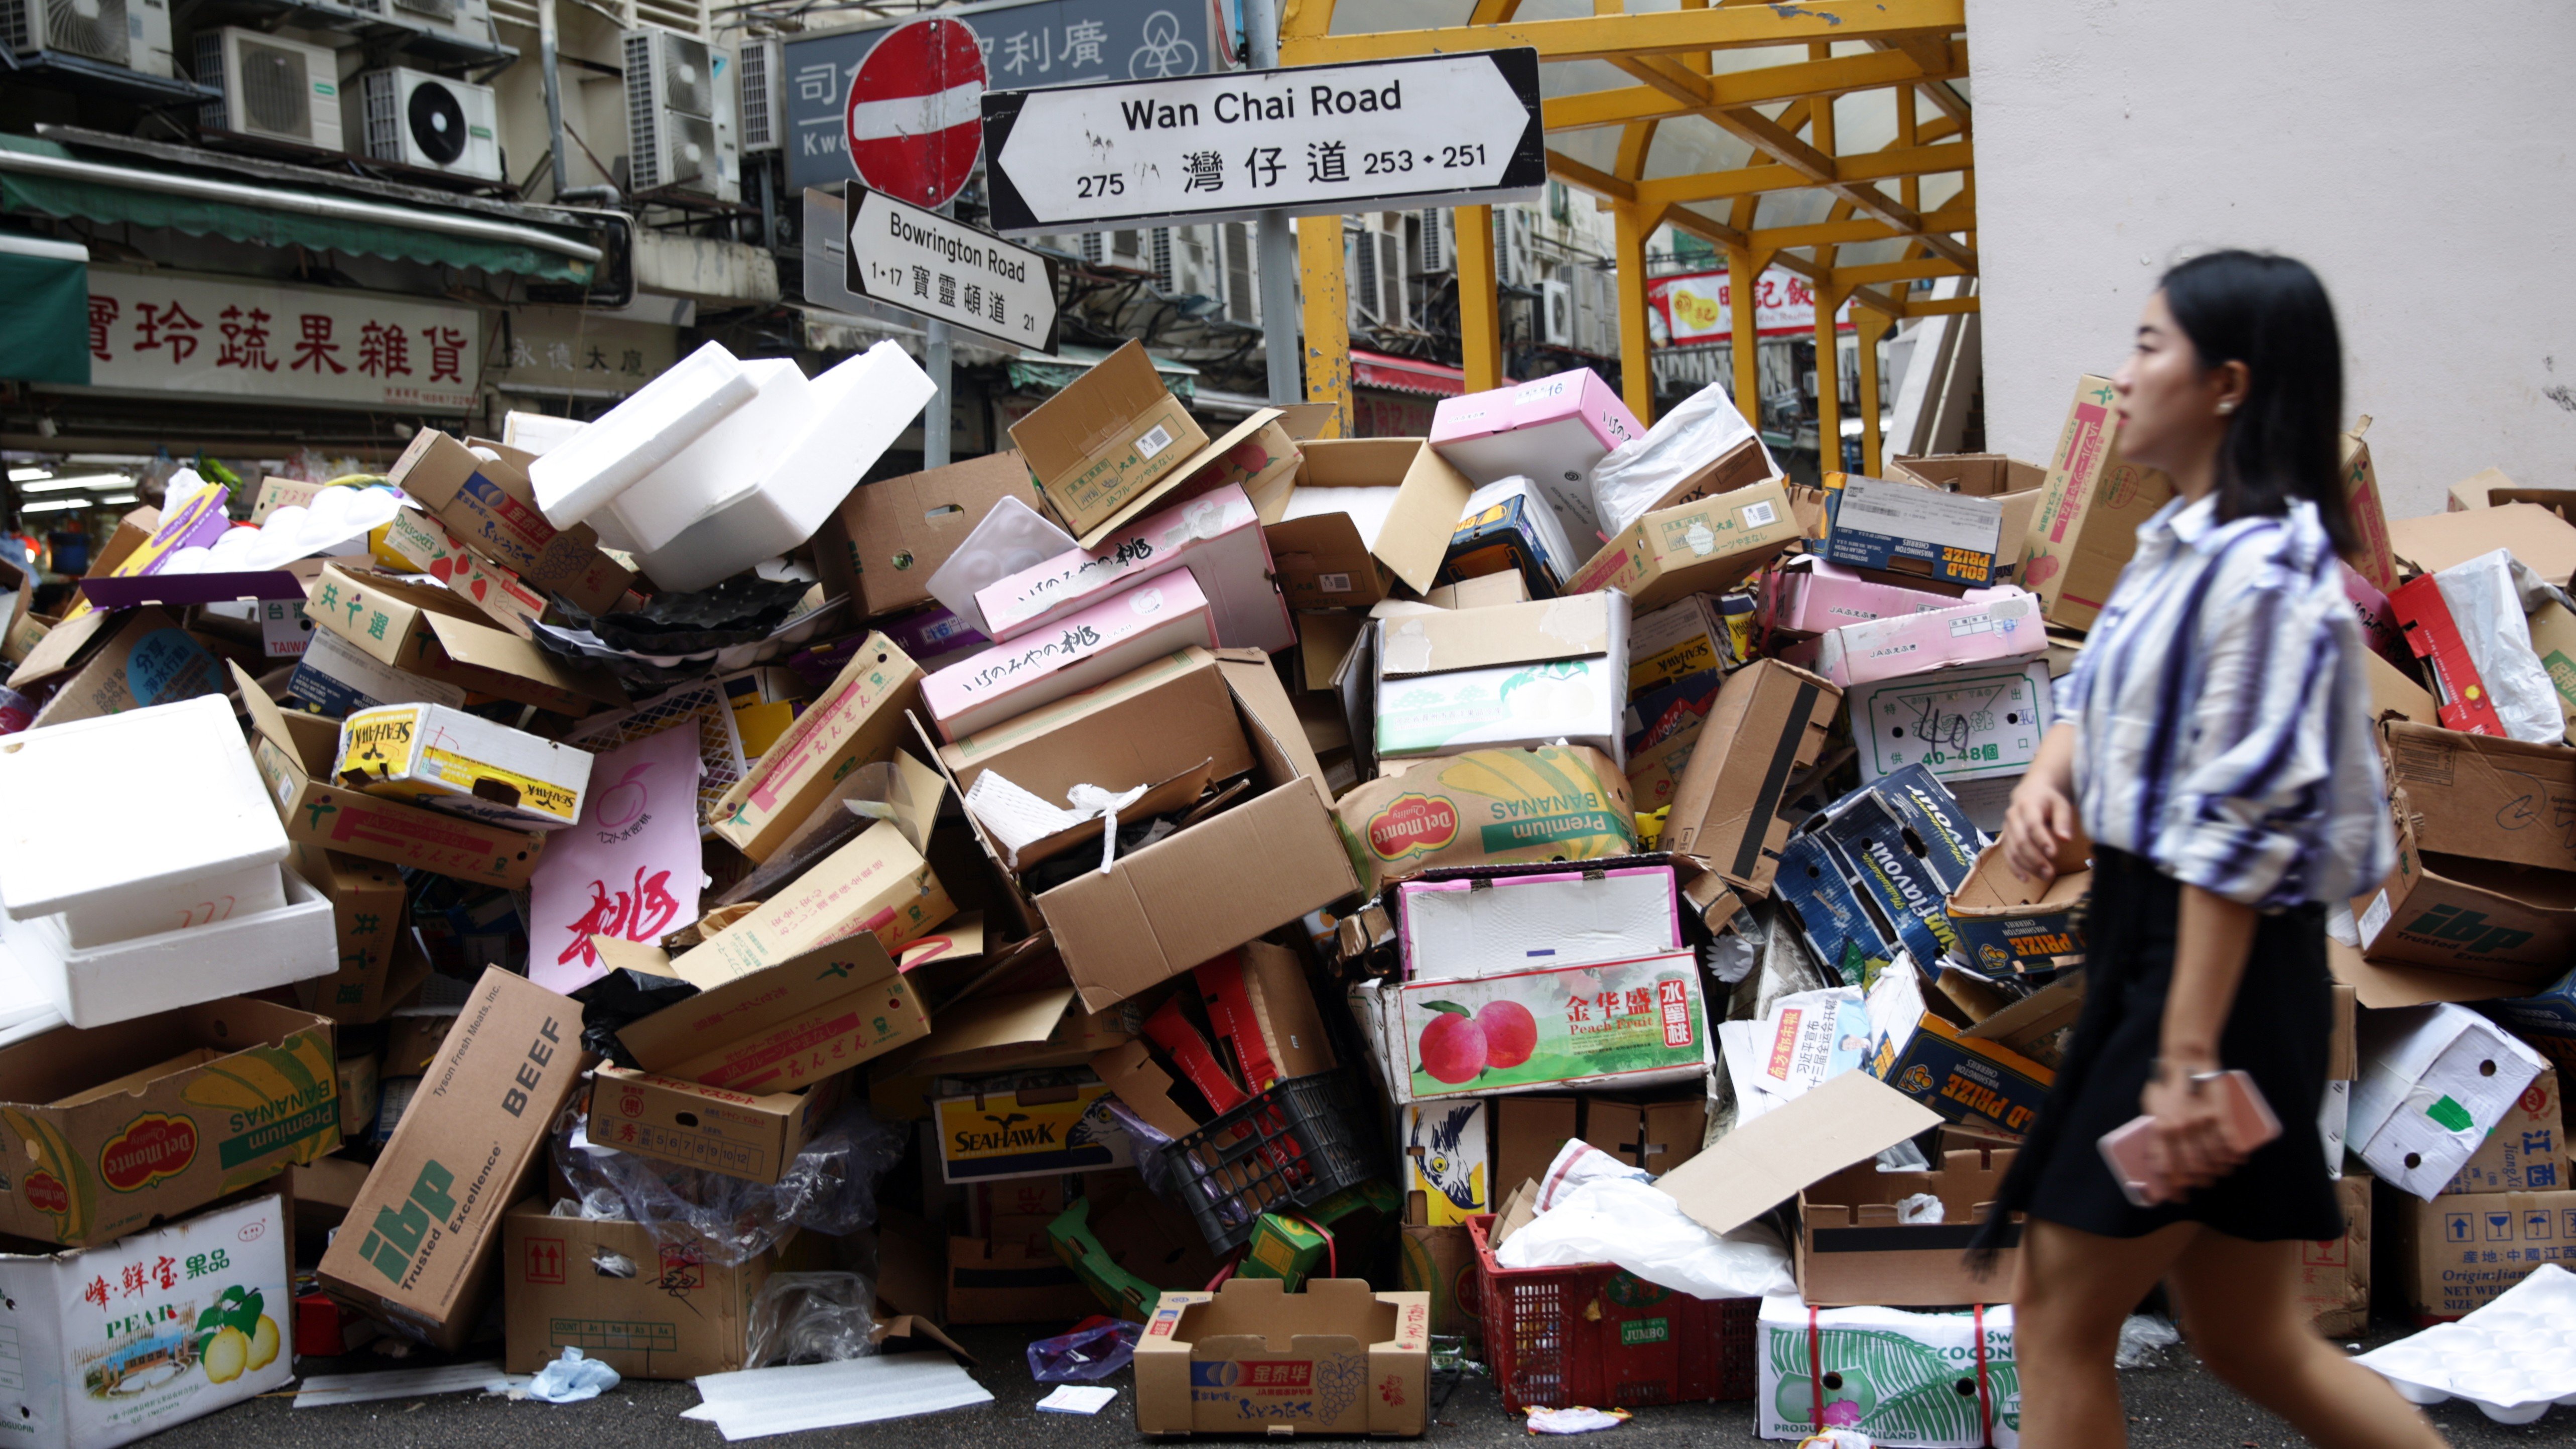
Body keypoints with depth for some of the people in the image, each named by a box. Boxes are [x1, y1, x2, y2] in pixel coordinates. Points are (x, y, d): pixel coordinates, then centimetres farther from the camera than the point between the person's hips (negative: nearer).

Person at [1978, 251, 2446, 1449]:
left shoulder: (2263, 571, -19)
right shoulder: (2176, 542, 11)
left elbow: (2237, 832, -22)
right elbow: (2100, 695, 22)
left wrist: (2188, 1060, -23)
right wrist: (2045, 777, -1)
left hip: (2216, 971, -9)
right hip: (2143, 936, 9)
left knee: (2059, 1319, 2)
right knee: (2252, 1345, 17)